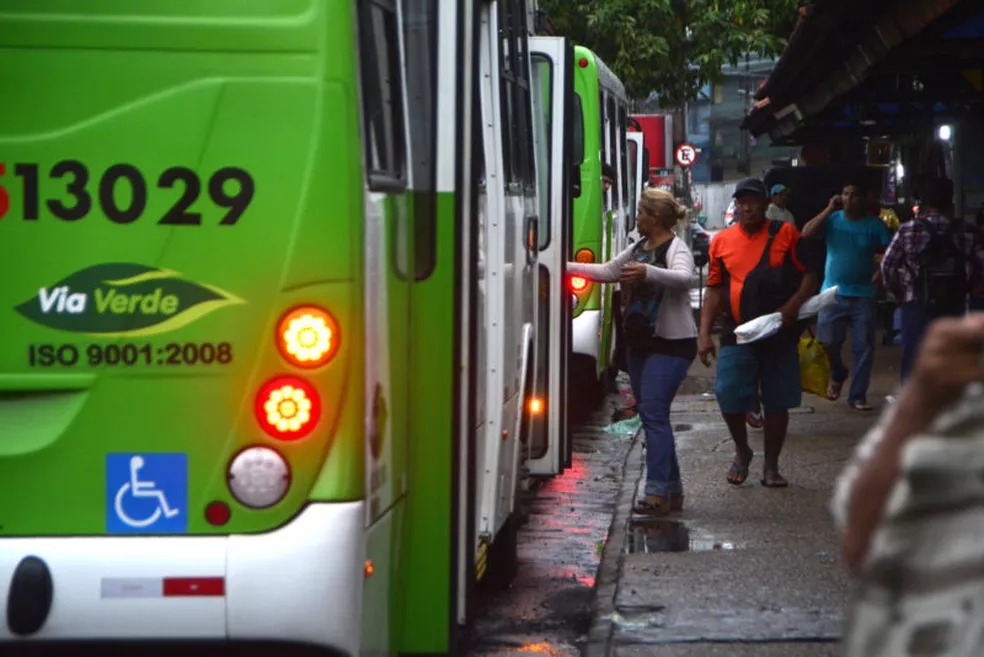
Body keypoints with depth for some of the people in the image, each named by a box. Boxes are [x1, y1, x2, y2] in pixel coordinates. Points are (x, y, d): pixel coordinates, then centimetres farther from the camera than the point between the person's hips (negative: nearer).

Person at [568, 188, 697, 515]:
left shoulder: (676, 248, -12)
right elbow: (608, 272, 22)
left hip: (670, 344, -9)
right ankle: (672, 491, 17)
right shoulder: (638, 248, 14)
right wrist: (568, 267, 15)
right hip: (640, 344, 9)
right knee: (649, 413, 10)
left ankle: (658, 492, -16)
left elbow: (684, 278, -32)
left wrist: (648, 272, -48)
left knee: (653, 412, -15)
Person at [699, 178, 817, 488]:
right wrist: (704, 332, 3)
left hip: (779, 335, -1)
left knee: (777, 403, 5)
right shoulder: (722, 241, 7)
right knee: (729, 398, -7)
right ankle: (741, 451, 19)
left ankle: (771, 465, 18)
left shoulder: (786, 234, 1)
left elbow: (809, 275, 2)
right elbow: (715, 289, 10)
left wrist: (792, 306, -15)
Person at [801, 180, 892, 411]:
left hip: (863, 295, 0)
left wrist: (882, 271, -17)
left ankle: (858, 396, 8)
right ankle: (837, 375, 28)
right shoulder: (832, 219, 1)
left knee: (863, 347, 0)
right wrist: (829, 209, -16)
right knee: (827, 342, -3)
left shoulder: (874, 224, 1)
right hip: (833, 293, 0)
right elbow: (806, 233, -13)